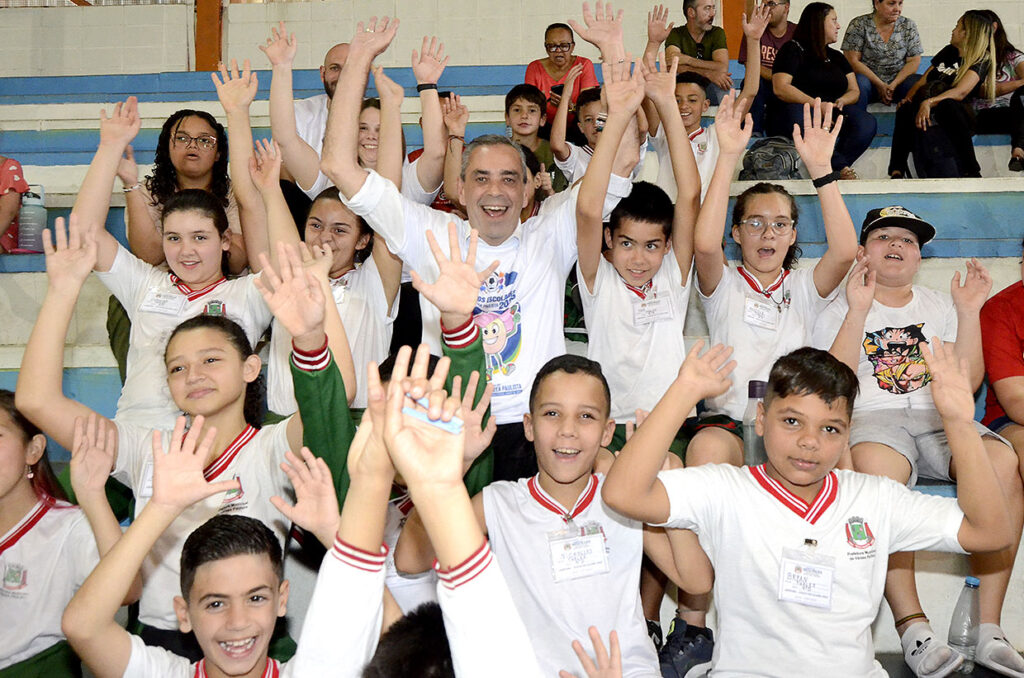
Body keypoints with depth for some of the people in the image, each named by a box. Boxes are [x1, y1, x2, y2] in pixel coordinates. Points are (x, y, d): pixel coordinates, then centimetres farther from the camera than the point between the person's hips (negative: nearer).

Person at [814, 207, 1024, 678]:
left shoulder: (940, 306, 24)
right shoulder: (840, 313, 16)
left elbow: (968, 382, 11)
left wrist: (968, 313, 2)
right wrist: (859, 312, -8)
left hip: (942, 416, 3)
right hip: (872, 417, -3)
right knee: (879, 472, -39)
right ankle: (912, 626, -35)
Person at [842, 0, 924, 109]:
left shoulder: (909, 26, 6)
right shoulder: (858, 25, -3)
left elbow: (914, 61, 2)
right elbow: (852, 60, -10)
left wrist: (894, 84, -16)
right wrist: (879, 84, -17)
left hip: (899, 79, 2)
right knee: (859, 82, -35)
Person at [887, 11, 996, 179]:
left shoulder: (980, 60, -2)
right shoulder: (949, 51, 20)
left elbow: (960, 92, -20)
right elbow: (923, 81, 19)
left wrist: (928, 103, -35)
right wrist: (908, 98, -3)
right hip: (926, 110, 5)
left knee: (946, 105, -40)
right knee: (905, 109, -28)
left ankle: (971, 172, -40)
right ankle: (897, 172, -40)